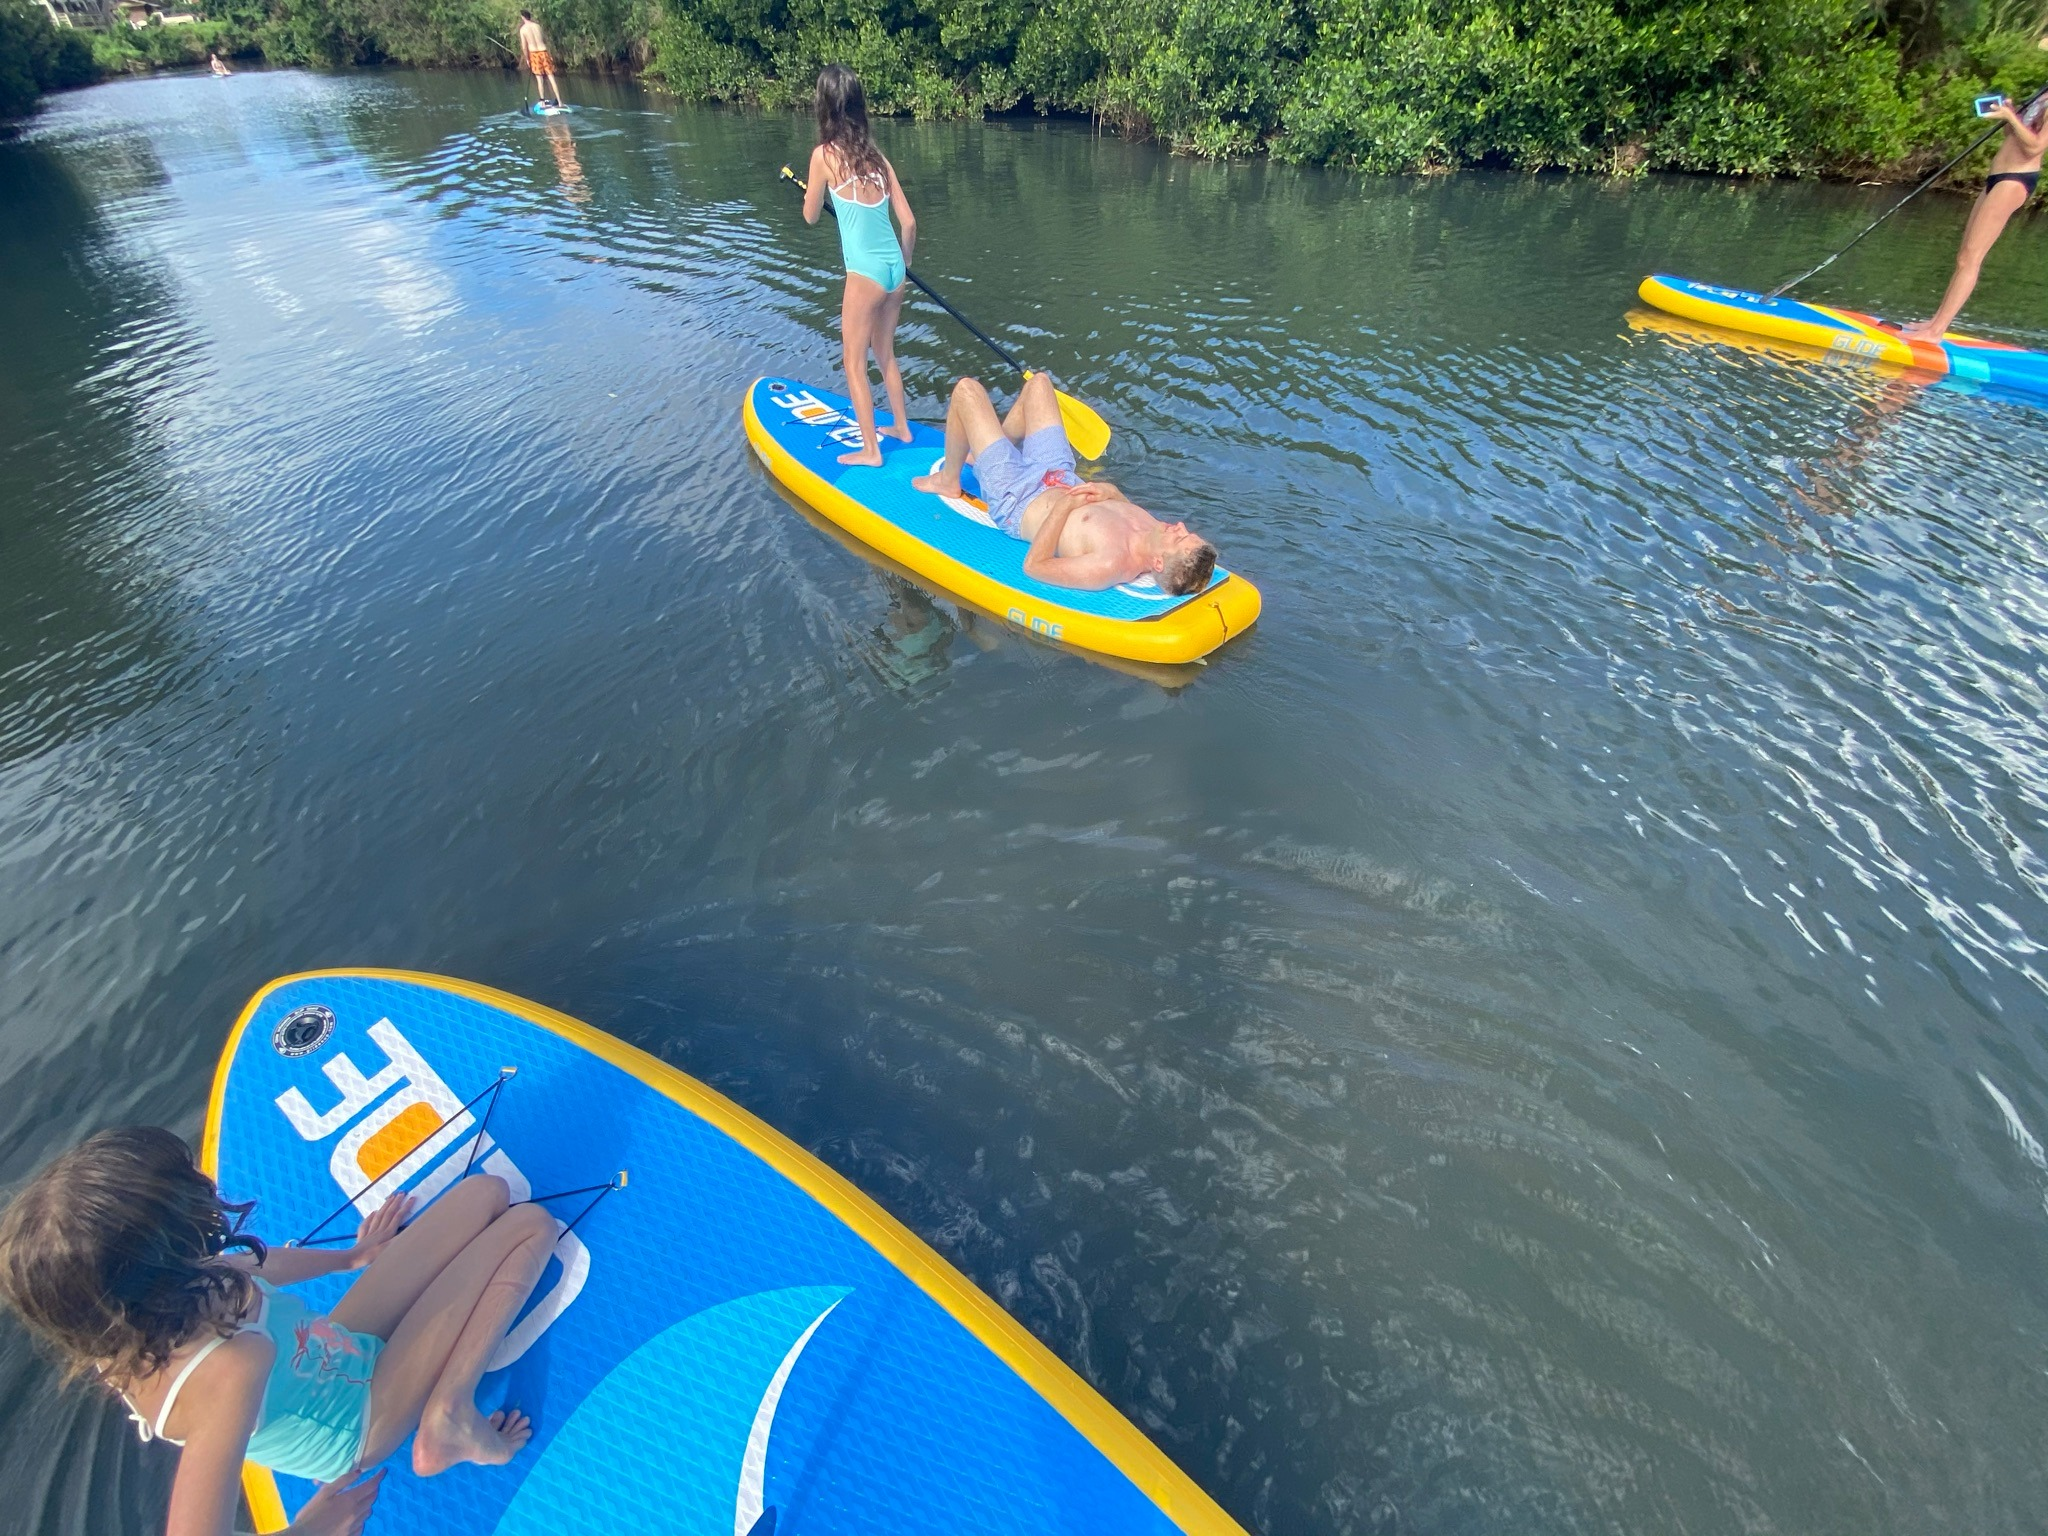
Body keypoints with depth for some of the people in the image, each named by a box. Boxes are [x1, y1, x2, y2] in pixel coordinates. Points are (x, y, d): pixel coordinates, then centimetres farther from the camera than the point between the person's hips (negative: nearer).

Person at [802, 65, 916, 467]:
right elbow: (909, 223, 7)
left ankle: (870, 449, 8)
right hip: (895, 270, 6)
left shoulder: (825, 154, -8)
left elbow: (810, 216, 5)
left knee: (855, 363, 6)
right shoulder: (877, 156, 6)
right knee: (885, 353, 23)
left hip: (865, 273, -6)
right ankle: (902, 427, 34)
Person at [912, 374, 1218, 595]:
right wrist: (1112, 492, -17)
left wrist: (1064, 504, -31)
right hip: (1060, 475, 6)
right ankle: (980, 453, 44)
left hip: (1016, 499, -6)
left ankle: (949, 480, 26)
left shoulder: (1108, 566, -42)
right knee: (1038, 381, 19)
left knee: (966, 389, -4)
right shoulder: (1157, 531, -22)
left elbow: (1033, 566, -33)